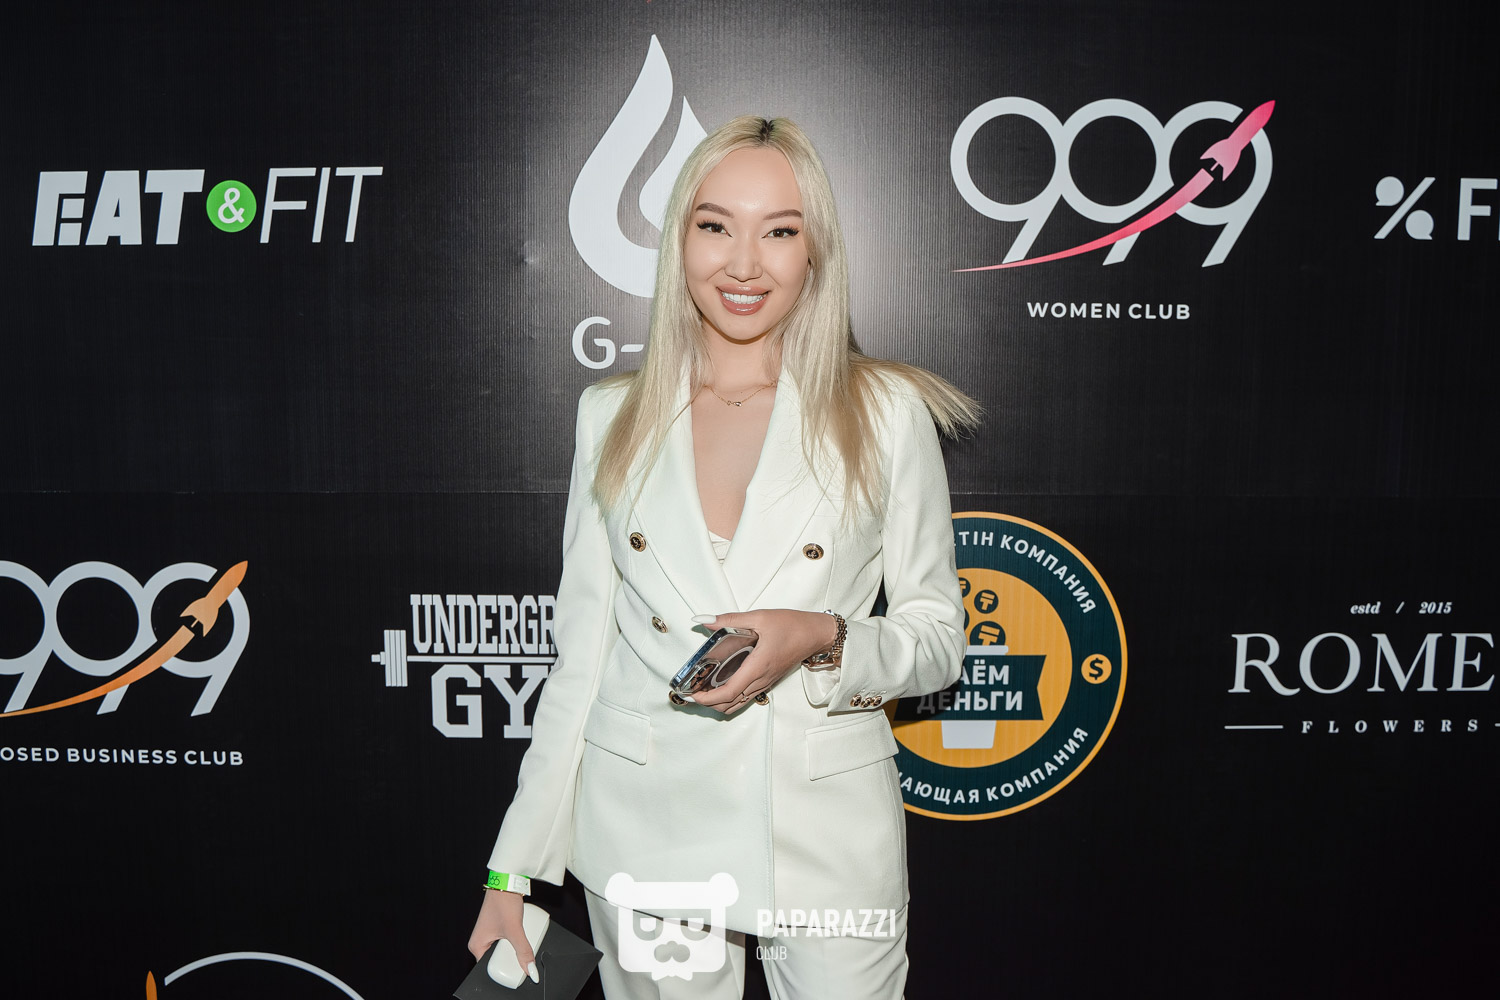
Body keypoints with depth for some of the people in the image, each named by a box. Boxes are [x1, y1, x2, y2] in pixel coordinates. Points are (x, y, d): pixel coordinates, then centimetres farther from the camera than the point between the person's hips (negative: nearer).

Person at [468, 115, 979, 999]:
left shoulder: (887, 413, -4)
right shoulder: (612, 415, 4)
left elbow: (939, 637, 2)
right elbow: (580, 655, 6)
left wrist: (822, 641, -19)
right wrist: (514, 868, 5)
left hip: (830, 834, -1)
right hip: (644, 830, 2)